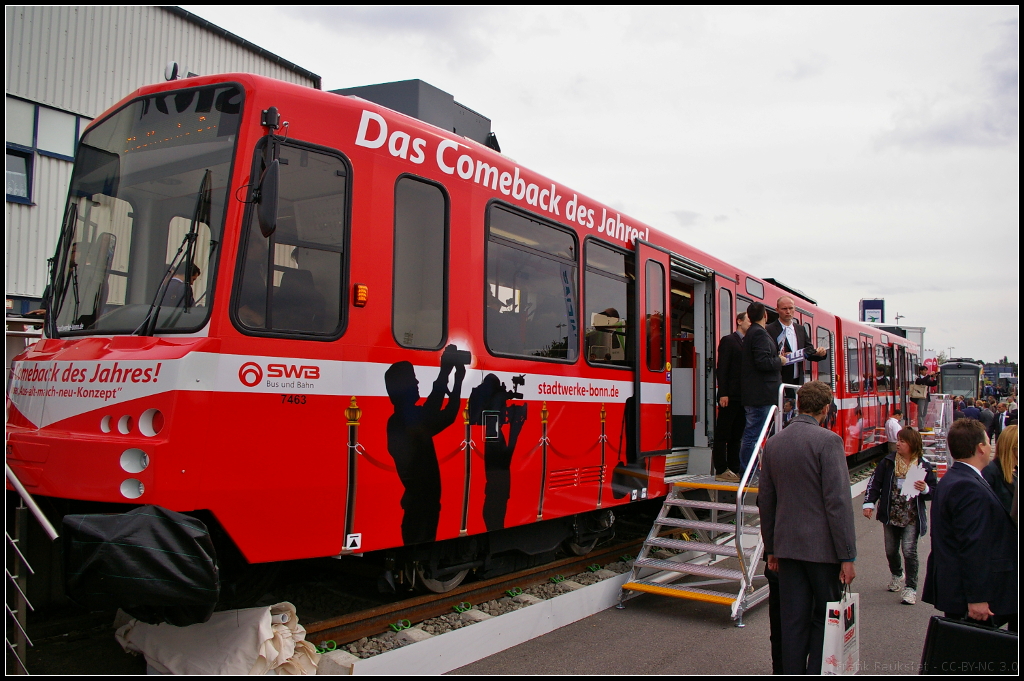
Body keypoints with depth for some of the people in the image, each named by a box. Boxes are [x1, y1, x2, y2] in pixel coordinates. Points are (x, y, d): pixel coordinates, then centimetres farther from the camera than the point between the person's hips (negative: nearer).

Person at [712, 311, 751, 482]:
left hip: (744, 397, 7)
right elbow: (722, 369, -9)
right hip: (730, 396, -7)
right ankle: (721, 471, 1)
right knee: (723, 435, -2)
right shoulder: (728, 341, -1)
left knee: (737, 436, 9)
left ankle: (734, 469, 13)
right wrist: (723, 394, -16)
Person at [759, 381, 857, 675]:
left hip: (787, 546, 5)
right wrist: (847, 556, -11)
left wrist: (771, 549, 18)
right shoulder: (828, 441, -12)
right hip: (822, 547, -5)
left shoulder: (773, 443, 7)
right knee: (825, 618, 8)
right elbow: (838, 501, -16)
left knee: (792, 620, 10)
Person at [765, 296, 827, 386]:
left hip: (798, 381, 6)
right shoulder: (769, 330, -5)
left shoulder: (801, 329, 16)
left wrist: (820, 353, -4)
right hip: (779, 381, -6)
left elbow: (809, 352, 16)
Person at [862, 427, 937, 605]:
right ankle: (897, 575, 42)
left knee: (909, 550, -10)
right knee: (891, 550, 13)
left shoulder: (924, 466, -5)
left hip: (911, 518, -3)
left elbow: (933, 491, 1)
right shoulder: (888, 462, -1)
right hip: (890, 516, 3)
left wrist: (925, 489, -21)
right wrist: (869, 503, -10)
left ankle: (910, 588, 4)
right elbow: (875, 482, -1)